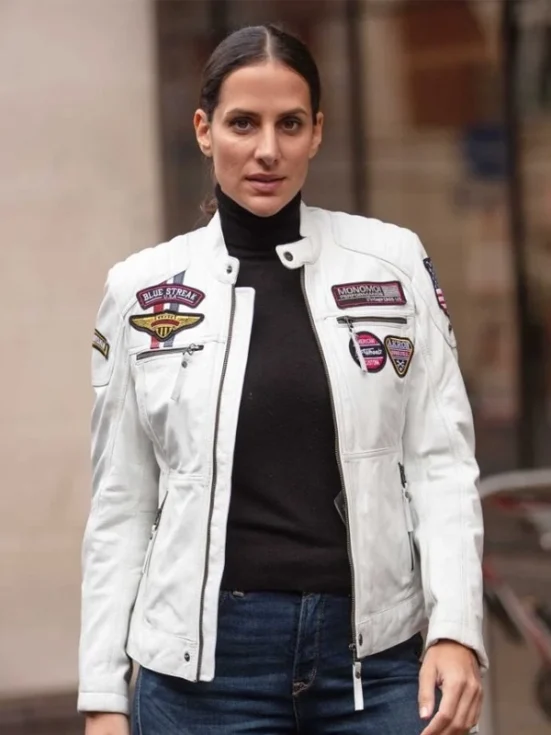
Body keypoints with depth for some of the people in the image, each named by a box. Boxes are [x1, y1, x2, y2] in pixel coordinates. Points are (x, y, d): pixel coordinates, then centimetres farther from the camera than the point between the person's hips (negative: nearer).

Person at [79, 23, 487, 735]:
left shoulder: (394, 263, 3)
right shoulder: (142, 289, 3)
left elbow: (441, 460, 1)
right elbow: (121, 504, 5)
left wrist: (455, 630, -11)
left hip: (377, 654, 0)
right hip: (206, 660, 0)